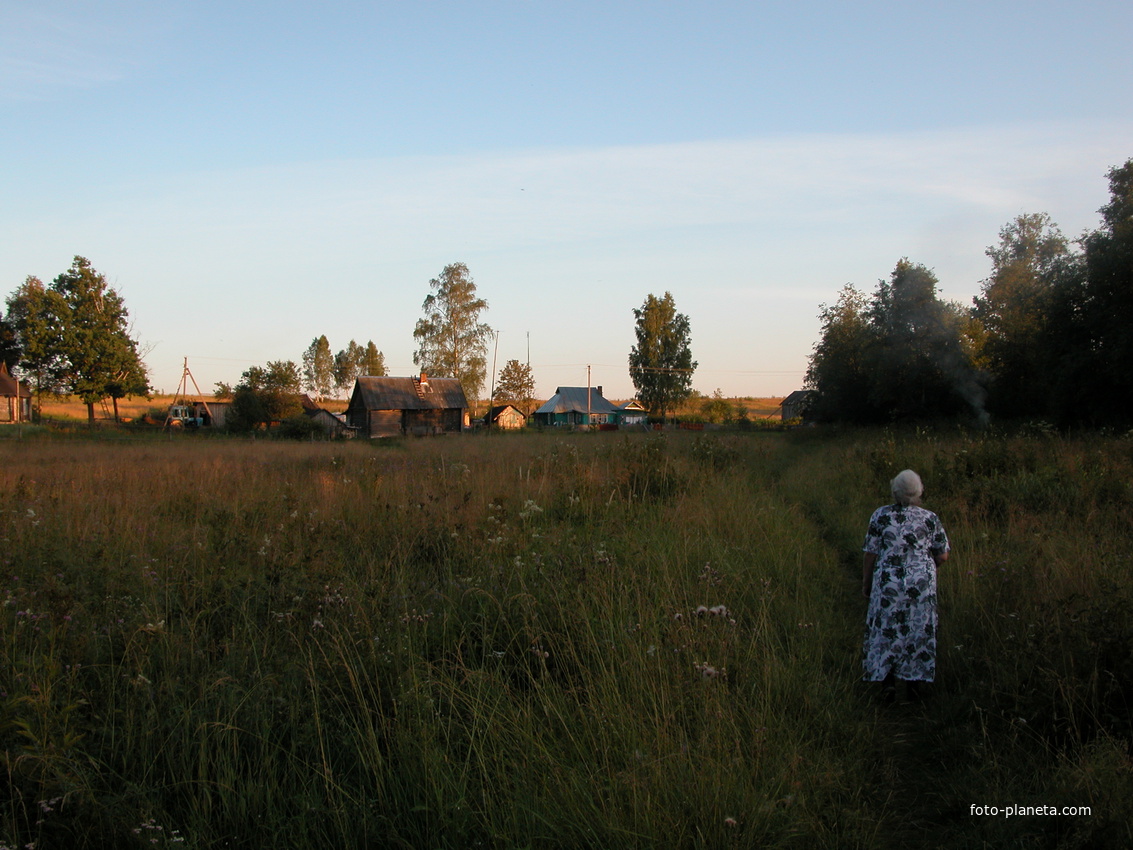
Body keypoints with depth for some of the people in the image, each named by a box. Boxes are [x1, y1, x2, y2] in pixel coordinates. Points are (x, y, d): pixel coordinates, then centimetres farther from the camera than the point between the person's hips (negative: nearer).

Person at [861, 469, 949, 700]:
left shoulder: (881, 516, -8)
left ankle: (888, 682, 6)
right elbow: (943, 555, 1)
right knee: (918, 632, 13)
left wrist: (866, 583, 6)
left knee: (886, 631, 10)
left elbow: (871, 553, -5)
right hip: (922, 584, 1)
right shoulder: (930, 519, -4)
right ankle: (912, 683, 17)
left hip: (887, 583, -1)